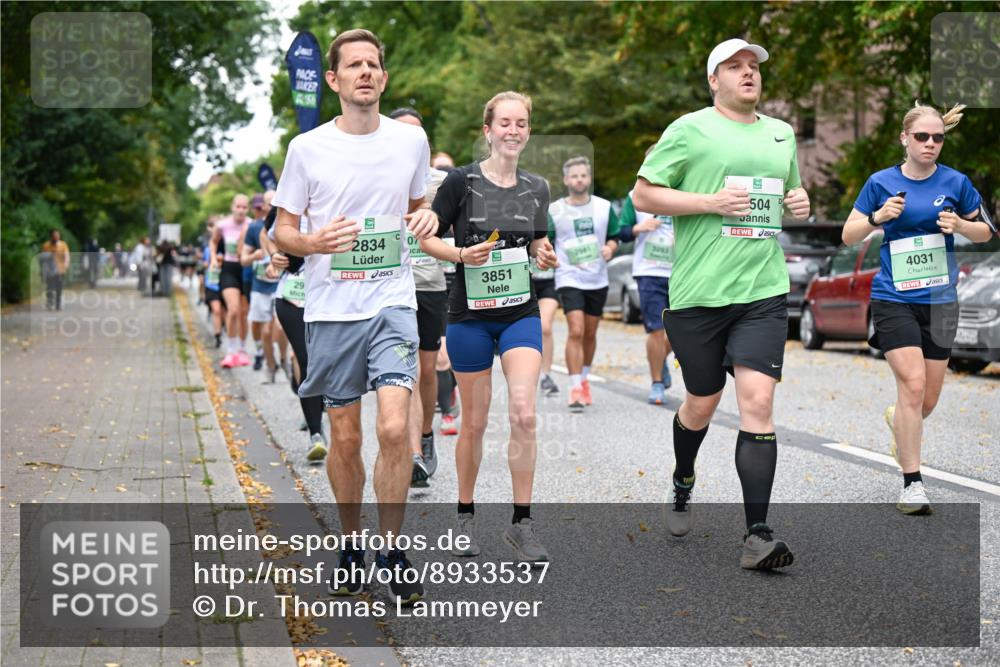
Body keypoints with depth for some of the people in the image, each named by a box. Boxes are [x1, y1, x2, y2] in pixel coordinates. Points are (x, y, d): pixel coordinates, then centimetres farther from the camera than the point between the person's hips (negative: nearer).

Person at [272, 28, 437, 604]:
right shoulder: (308, 148, 0)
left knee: (395, 427, -15)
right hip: (330, 308, 0)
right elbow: (283, 230, 6)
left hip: (393, 302, 0)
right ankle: (352, 545, 26)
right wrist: (315, 242, -17)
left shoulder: (411, 139, 6)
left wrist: (428, 220, -3)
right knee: (345, 438, 7)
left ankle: (393, 550, 0)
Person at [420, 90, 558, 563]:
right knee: (474, 422, 6)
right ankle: (465, 516, 25)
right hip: (470, 314, -2)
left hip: (521, 312, 3)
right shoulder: (462, 181, -6)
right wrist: (462, 254, -19)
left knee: (524, 415, -11)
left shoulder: (536, 187, 6)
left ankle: (521, 523, -1)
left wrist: (544, 255, -2)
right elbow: (427, 238, -2)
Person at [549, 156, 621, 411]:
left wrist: (609, 248, -7)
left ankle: (584, 379, 33)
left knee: (590, 333, 12)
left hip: (598, 280, 3)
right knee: (576, 332, -16)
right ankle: (575, 389, -14)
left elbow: (614, 237, 13)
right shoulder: (554, 211, -2)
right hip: (569, 278, -3)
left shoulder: (604, 207, 4)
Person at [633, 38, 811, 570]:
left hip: (764, 291, 3)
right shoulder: (689, 130, 0)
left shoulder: (782, 133, 17)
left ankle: (757, 536, -12)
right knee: (701, 404, 10)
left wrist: (800, 204, 8)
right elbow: (643, 195, -3)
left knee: (757, 400, -11)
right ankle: (682, 485, 42)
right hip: (698, 292, -3)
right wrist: (710, 201, -13)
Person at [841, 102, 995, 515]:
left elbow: (985, 232, 11)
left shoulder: (955, 182, 2)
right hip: (893, 299, -2)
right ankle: (912, 483, -9)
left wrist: (959, 225, -10)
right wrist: (877, 217, -16)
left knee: (928, 400, 8)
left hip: (940, 301, 3)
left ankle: (897, 420, 46)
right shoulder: (881, 183, -1)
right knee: (913, 383, -17)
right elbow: (849, 235, 3)